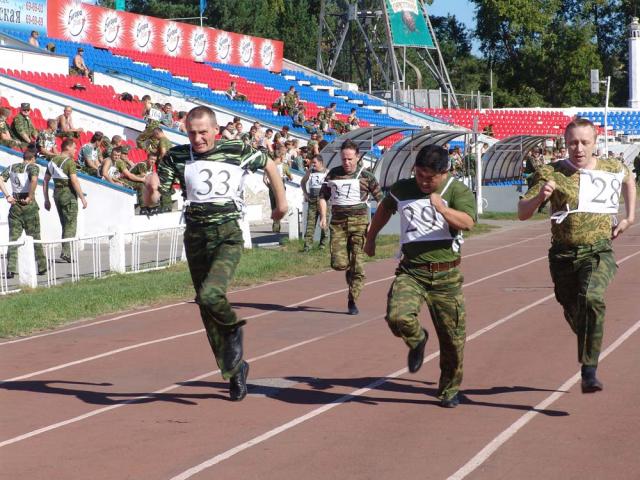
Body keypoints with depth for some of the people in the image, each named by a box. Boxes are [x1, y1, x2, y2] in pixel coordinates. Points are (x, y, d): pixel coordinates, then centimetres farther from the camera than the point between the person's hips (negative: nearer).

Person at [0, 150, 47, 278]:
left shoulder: (11, 167, 11)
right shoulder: (33, 167, -3)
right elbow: (34, 180, -23)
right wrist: (30, 197, -16)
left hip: (15, 204, 3)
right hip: (29, 205, -3)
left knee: (13, 238, 5)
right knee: (35, 238, 8)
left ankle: (10, 269, -4)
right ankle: (42, 267, 14)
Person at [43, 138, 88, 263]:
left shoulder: (53, 161, 11)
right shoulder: (69, 162, -12)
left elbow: (45, 181, 13)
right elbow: (74, 181, -20)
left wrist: (46, 200, 17)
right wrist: (82, 198, -15)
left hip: (57, 193, 7)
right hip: (68, 194, -7)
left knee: (65, 224, 15)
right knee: (71, 225, -4)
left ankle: (66, 252, 15)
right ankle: (66, 252, -12)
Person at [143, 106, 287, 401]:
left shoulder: (237, 152, -1)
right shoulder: (177, 158, 2)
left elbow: (269, 165, 18)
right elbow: (150, 201, 1)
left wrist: (281, 201, 22)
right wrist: (151, 187, -21)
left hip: (228, 235, -4)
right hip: (195, 236, 4)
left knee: (211, 293, -27)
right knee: (207, 311, 7)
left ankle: (233, 329, 5)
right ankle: (235, 370, 22)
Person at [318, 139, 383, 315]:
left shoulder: (366, 177, 1)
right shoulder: (333, 174, 8)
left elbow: (380, 199, 5)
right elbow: (323, 196, 16)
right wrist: (323, 216, 1)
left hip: (359, 221, -2)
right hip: (338, 222, 2)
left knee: (357, 264, -6)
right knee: (338, 264, -8)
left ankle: (352, 300, 5)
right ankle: (350, 272, 28)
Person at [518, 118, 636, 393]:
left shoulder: (612, 169, 2)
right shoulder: (552, 173, -5)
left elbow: (629, 179, 28)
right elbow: (522, 213, -9)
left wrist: (629, 217, 20)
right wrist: (540, 196, -29)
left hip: (598, 252, -1)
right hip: (563, 255, 1)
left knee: (592, 298, -30)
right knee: (573, 313, 14)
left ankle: (589, 371, -26)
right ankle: (589, 347, 48)